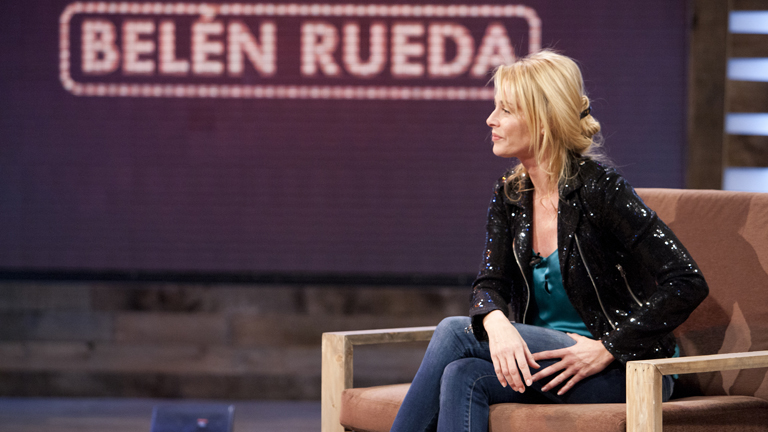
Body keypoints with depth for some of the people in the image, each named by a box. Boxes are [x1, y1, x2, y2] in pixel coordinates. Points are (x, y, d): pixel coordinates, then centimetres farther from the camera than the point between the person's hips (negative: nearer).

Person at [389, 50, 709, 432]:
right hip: (544, 357, 6)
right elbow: (489, 283, 2)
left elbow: (687, 283, -17)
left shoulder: (599, 189, -14)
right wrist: (496, 323, -24)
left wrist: (606, 349, -20)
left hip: (628, 371, -6)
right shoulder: (509, 196, 8)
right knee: (464, 376, -27)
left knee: (455, 332, -21)